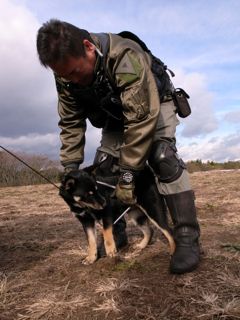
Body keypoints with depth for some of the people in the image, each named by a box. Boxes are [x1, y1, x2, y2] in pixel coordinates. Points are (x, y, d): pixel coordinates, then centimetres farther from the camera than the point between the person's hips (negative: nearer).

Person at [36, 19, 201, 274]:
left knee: (162, 157, -28)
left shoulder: (125, 57, -40)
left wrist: (127, 175, -38)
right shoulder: (66, 75, -19)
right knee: (102, 167, -6)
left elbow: (142, 119, -40)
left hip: (154, 105, -5)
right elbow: (70, 123, -10)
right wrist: (70, 169, -17)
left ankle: (187, 237, -21)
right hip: (116, 113, 6)